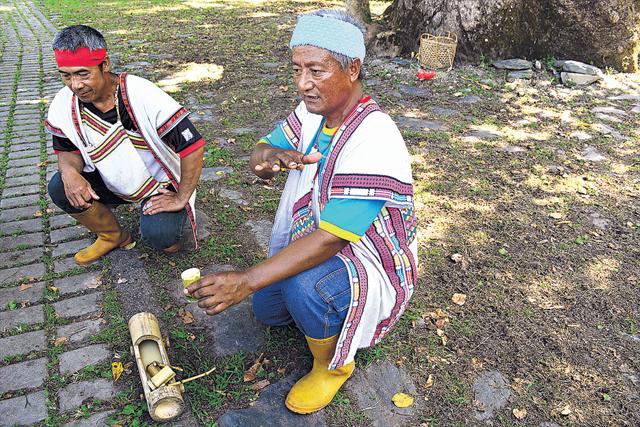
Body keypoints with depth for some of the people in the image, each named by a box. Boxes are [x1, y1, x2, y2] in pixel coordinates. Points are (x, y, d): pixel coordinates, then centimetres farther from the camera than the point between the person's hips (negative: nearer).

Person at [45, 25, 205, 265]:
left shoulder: (142, 95, -29)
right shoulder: (64, 104, -12)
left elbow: (193, 145, -29)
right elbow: (69, 150, 3)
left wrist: (181, 199, -23)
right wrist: (69, 171, -23)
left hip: (161, 184, -5)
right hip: (114, 183, 6)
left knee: (158, 235, -30)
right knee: (60, 188, -16)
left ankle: (168, 235, 10)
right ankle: (114, 236, 8)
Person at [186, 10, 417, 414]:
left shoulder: (374, 142, -34)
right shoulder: (313, 111, -8)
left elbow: (328, 240, -36)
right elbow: (260, 158, -1)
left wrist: (247, 281, -40)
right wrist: (269, 156, -27)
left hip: (374, 268, -8)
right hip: (311, 242, 8)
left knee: (303, 286, -37)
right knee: (267, 311, 17)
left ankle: (334, 364, -5)